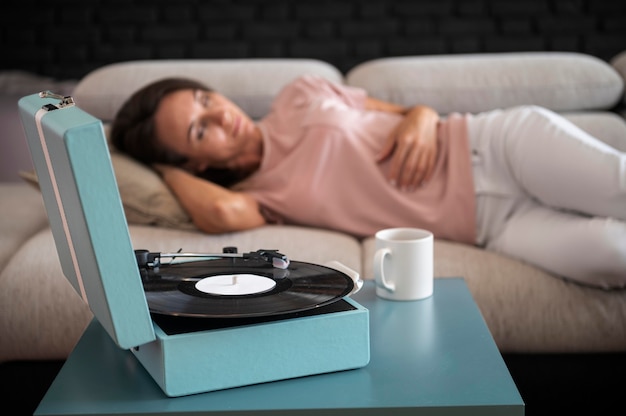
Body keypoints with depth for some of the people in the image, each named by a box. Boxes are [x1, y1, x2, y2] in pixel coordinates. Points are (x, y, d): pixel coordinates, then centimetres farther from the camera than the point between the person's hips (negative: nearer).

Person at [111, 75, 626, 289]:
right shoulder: (256, 198, 1)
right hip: (494, 225, -2)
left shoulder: (301, 96, 8)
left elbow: (411, 111, 14)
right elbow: (221, 213, -25)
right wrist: (163, 164, -4)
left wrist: (422, 118, -11)